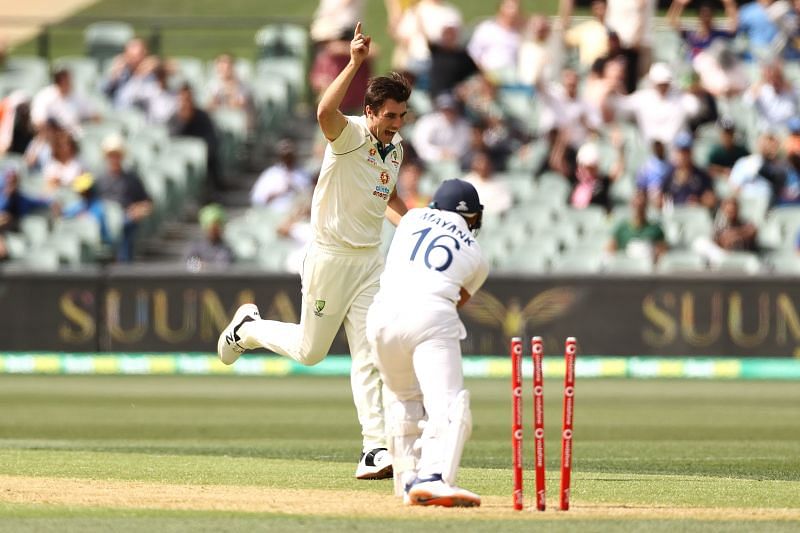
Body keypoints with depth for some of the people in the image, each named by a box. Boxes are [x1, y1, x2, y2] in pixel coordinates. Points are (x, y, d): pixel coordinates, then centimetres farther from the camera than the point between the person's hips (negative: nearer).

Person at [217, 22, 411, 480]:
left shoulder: (395, 147, 7)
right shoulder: (350, 134, -16)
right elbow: (325, 113, -41)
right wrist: (354, 64, -45)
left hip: (370, 261, 6)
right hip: (330, 258, -6)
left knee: (369, 356, -3)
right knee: (310, 351, 6)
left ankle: (376, 449, -7)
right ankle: (248, 328, 35)